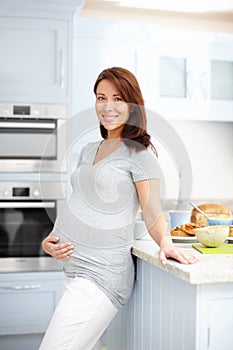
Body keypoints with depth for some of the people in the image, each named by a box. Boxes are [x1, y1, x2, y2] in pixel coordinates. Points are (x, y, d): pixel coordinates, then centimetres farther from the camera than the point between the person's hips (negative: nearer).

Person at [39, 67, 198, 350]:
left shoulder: (139, 152, -6)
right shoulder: (89, 150, 15)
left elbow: (153, 214, -7)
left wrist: (165, 242, -28)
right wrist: (48, 242, 5)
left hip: (100, 275, -7)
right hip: (68, 268, 8)